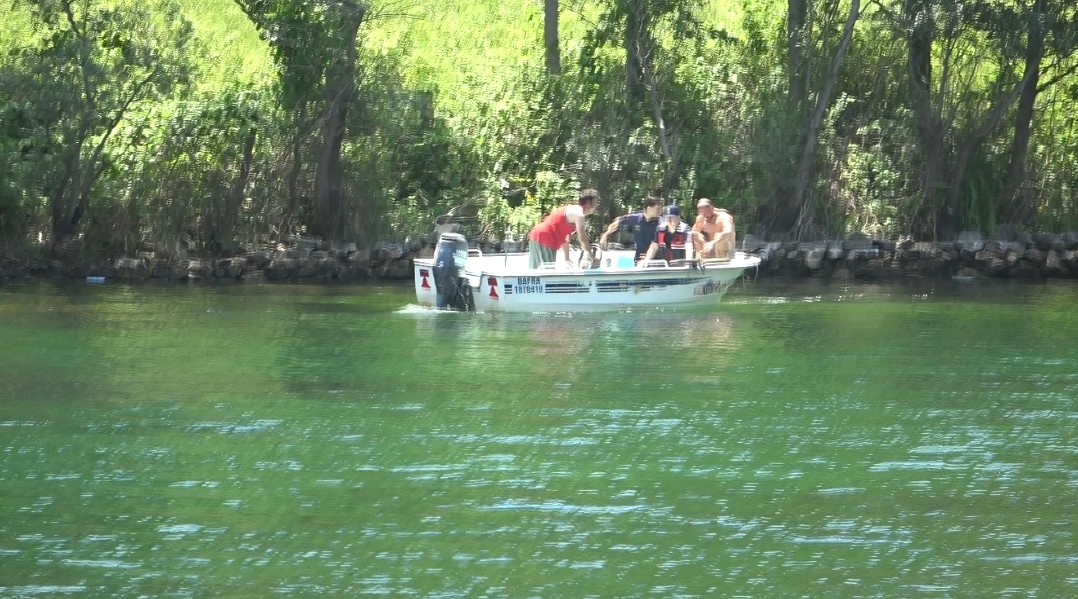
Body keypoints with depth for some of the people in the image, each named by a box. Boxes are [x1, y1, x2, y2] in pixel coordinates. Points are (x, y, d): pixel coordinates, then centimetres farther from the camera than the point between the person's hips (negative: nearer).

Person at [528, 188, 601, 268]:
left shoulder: (573, 209, 18)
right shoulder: (578, 212, -13)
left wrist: (567, 258, 23)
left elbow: (565, 237, 22)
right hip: (544, 240, -11)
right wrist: (593, 258, -7)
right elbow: (582, 239, -15)